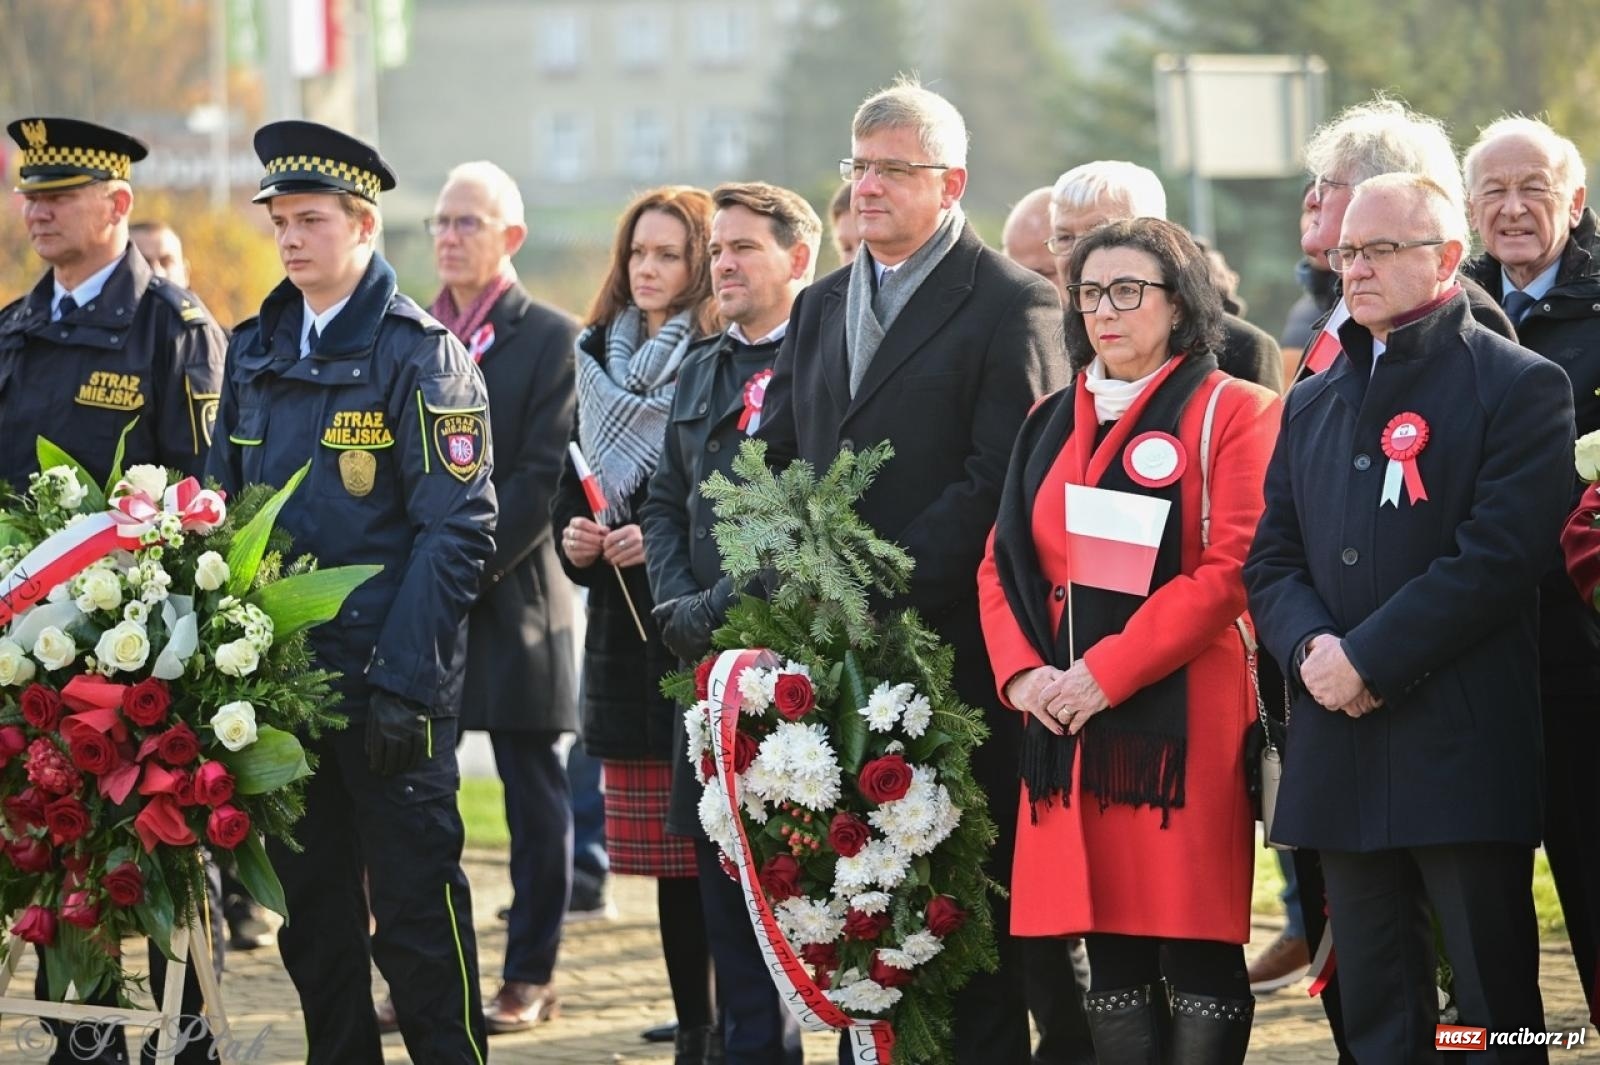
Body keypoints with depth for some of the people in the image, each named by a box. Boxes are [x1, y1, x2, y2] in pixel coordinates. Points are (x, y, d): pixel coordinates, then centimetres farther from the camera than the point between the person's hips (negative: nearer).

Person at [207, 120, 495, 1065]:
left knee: (416, 911, -3)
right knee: (311, 909, 11)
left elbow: (458, 531, -11)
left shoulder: (419, 352, -7)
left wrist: (401, 681, -17)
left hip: (389, 685, -6)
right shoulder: (256, 350, 12)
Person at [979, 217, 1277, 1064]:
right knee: (1109, 946, 5)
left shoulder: (1231, 412, -1)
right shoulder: (1052, 422, 17)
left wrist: (1109, 672, -16)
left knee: (1198, 947, -6)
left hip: (1182, 714, -5)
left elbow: (1232, 569, -11)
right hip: (1065, 719, 5)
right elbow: (1003, 562, 15)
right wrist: (1021, 670, -5)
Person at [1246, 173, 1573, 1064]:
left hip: (1465, 752, -6)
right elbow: (1272, 559, 14)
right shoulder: (1314, 403, 18)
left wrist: (1368, 658, -16)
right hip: (1343, 749, 6)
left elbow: (1500, 557, -14)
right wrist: (1310, 645, -7)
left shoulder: (1521, 387, -3)